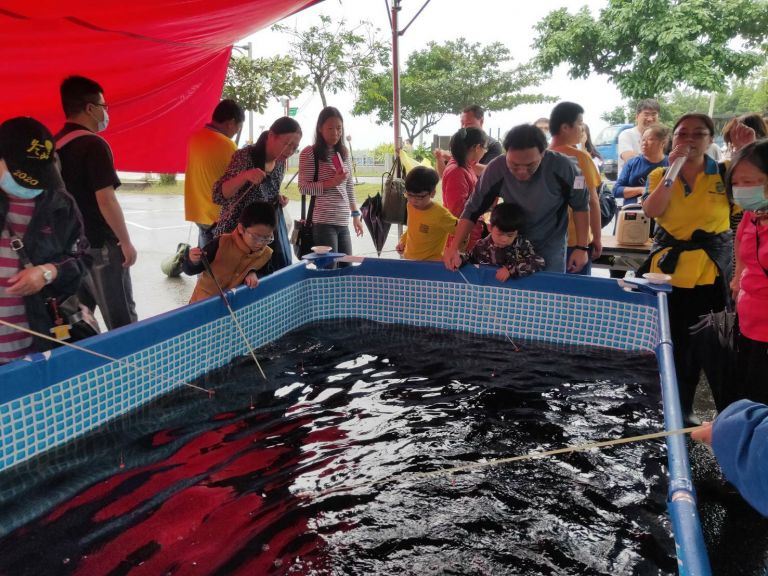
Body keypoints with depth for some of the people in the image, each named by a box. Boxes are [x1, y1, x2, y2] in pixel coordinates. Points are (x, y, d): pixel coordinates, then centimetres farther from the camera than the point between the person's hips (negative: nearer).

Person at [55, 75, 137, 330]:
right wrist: (126, 242, -13)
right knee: (122, 321, -1)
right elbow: (105, 199, -20)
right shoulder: (94, 145, -15)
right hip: (99, 246, -8)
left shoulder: (55, 144, 10)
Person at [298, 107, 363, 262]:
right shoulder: (309, 153, -3)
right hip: (323, 222, -6)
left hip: (343, 222, 6)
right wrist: (331, 183, -16)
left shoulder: (344, 153, 15)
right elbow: (303, 187, -7)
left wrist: (355, 214, 15)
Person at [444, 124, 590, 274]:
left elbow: (580, 205, -9)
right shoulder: (495, 169, -22)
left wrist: (582, 248, -11)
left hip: (551, 247, -1)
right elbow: (473, 210, -13)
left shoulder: (562, 167, -24)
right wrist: (454, 248, -22)